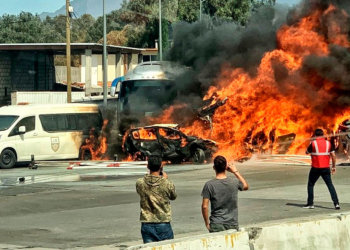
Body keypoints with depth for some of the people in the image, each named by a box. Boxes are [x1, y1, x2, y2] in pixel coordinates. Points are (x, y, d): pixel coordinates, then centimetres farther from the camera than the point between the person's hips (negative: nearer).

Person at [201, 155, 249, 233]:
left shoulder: (209, 185, -9)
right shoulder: (235, 182, -2)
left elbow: (204, 206, -11)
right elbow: (246, 186, 22)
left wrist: (207, 223, 1)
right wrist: (235, 171, 26)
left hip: (216, 225, -2)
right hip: (232, 224, 2)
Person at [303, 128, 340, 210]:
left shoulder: (313, 143, -6)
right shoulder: (328, 143, 3)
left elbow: (307, 152, 9)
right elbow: (333, 155, 2)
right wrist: (333, 167, 11)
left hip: (315, 168, -2)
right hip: (326, 168, 2)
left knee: (310, 185, 13)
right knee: (330, 185, 6)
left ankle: (310, 204, 11)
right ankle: (336, 203, -5)